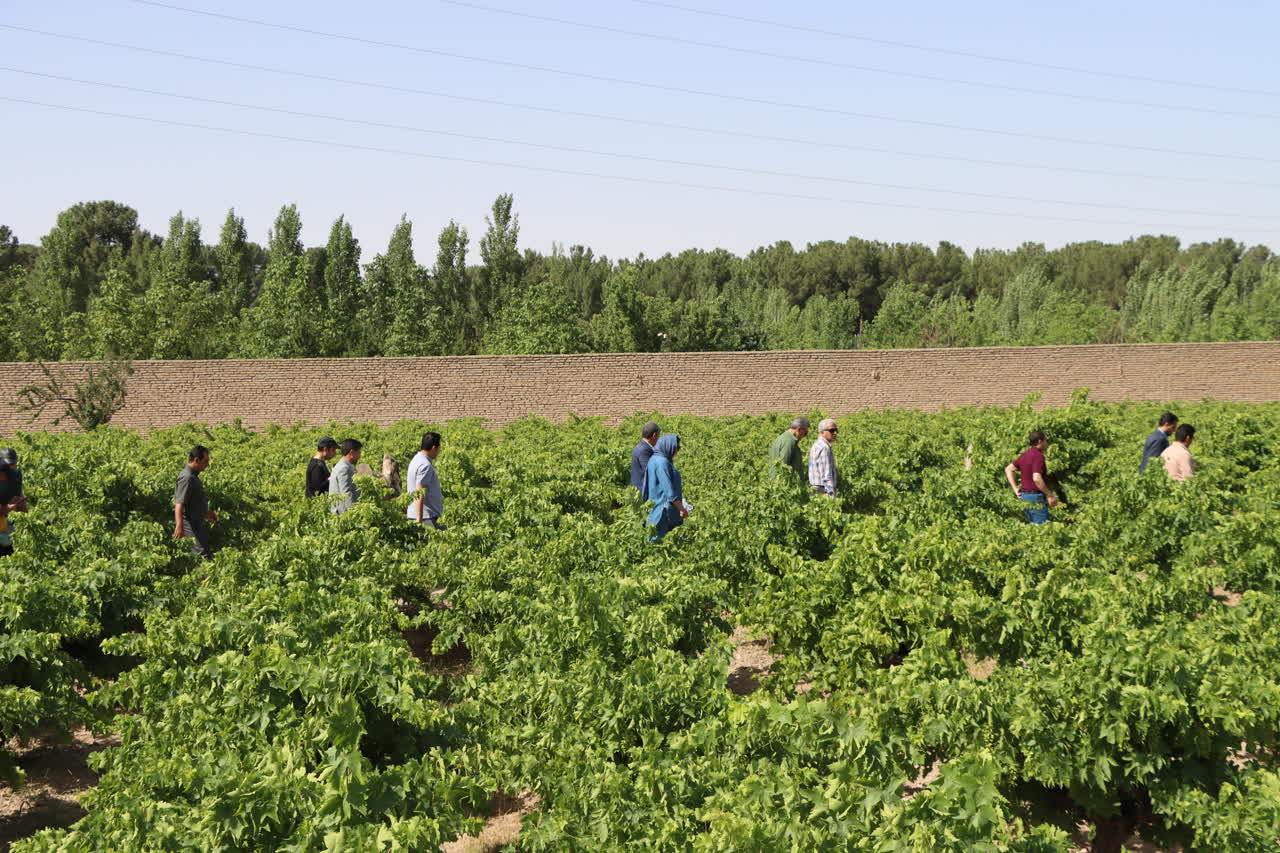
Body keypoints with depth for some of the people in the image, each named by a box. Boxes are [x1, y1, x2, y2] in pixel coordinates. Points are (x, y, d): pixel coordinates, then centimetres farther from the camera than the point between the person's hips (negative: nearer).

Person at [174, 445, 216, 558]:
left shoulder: (193, 476, 11)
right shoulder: (187, 478, -22)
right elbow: (179, 504, -30)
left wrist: (207, 513, 33)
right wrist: (179, 526, -38)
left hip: (198, 523, 11)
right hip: (191, 525, -11)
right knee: (203, 556, -9)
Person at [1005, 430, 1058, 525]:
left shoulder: (1025, 454, 10)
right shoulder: (1038, 455, -17)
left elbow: (1008, 469, 16)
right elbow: (1037, 479, -27)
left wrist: (1015, 489, 12)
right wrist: (1050, 495, -19)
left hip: (1024, 495, 9)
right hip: (1036, 496, -9)